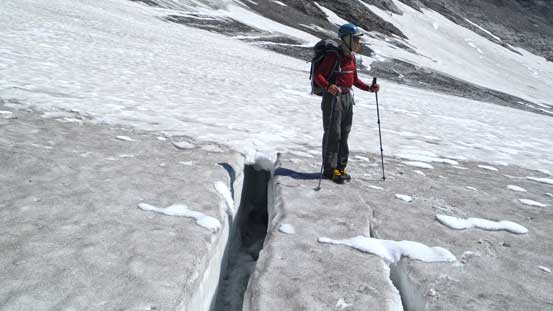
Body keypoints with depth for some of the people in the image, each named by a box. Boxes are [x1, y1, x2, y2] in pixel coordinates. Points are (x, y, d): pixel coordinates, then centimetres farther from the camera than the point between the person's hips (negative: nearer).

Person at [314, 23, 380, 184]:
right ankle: (329, 169, 3)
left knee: (344, 134, 10)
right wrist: (329, 86, -34)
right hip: (333, 97, -8)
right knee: (333, 133, -6)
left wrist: (369, 88, 7)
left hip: (347, 97, 8)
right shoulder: (333, 56, -13)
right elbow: (318, 75, -16)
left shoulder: (351, 58, 11)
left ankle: (340, 167, 19)